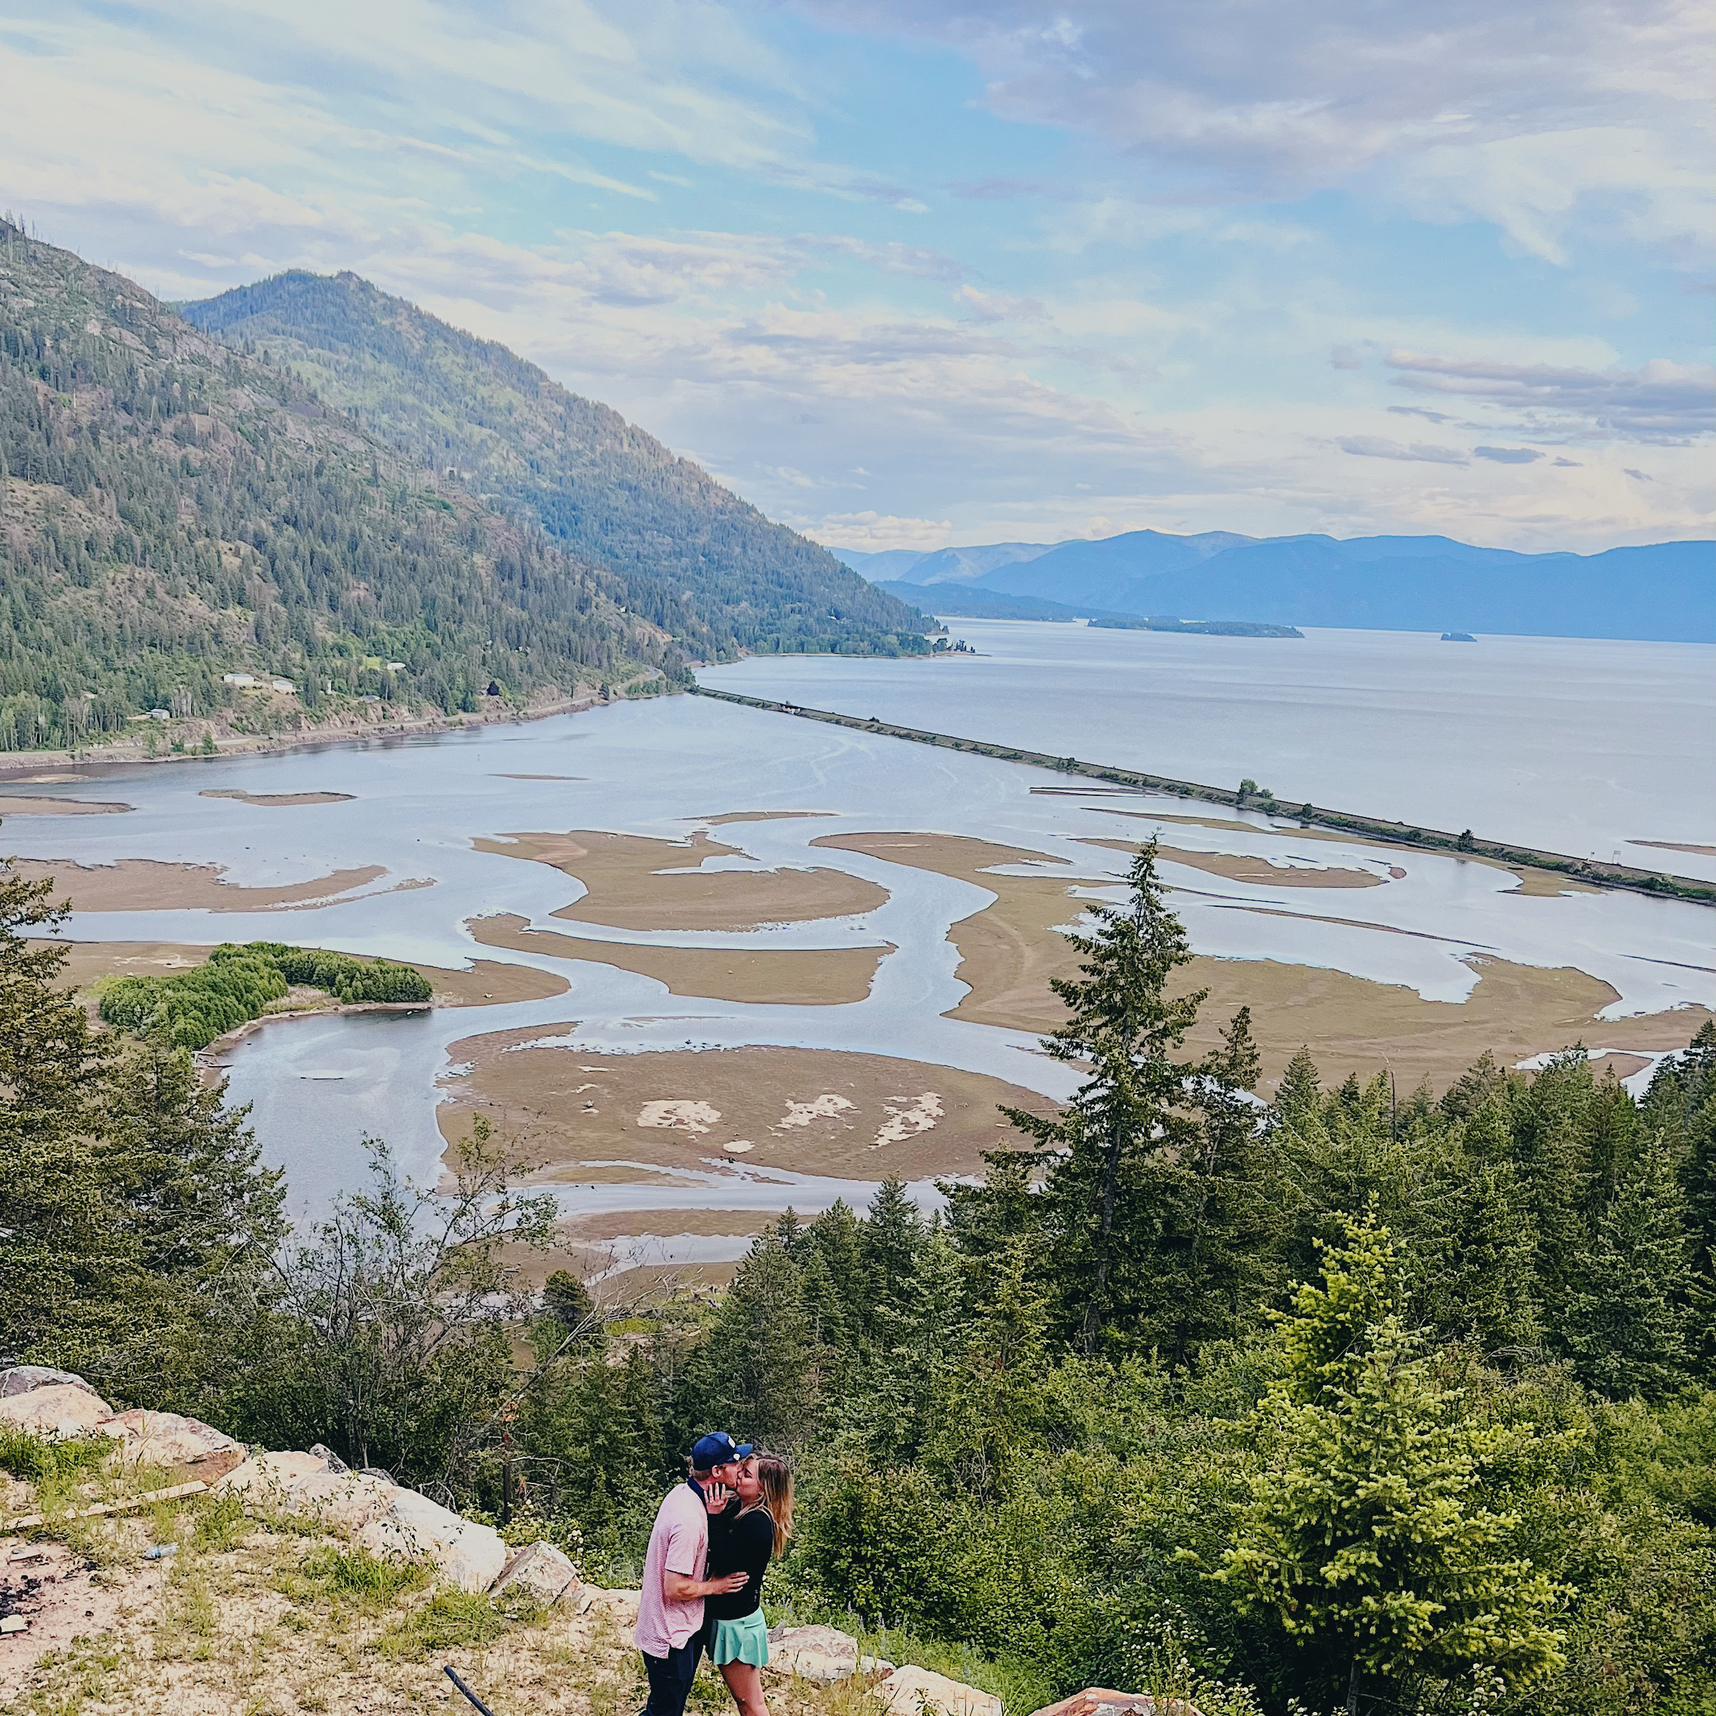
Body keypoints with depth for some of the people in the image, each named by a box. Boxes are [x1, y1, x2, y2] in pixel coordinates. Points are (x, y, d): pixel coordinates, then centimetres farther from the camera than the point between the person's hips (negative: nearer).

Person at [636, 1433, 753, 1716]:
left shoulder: (682, 1492, 0)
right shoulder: (690, 1519, -30)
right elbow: (675, 1588, -29)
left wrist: (712, 1515, -7)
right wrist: (716, 1586, -13)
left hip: (671, 1630, 9)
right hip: (671, 1638, -9)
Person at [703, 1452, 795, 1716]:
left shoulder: (757, 1522, -23)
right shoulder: (737, 1508, 2)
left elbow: (725, 1563, -28)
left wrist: (715, 1516, -28)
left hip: (738, 1622, -9)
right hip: (726, 1616, 9)